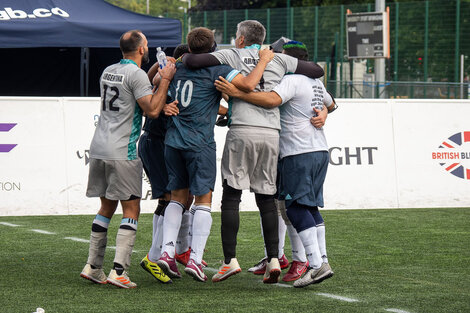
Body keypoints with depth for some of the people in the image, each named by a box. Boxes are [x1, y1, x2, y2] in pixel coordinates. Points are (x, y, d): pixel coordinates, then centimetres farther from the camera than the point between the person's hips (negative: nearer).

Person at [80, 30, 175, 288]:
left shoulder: (108, 71, 15)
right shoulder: (136, 75, -10)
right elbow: (152, 111, -13)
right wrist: (165, 81, -5)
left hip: (98, 149, 8)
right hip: (121, 152, -8)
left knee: (107, 207, 16)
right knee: (131, 210, -2)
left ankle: (93, 267, 15)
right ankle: (119, 271, -11)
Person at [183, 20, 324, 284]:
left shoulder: (230, 56, 8)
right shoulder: (279, 60, 17)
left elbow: (194, 61, -3)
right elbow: (317, 71, 23)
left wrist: (183, 57, 20)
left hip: (242, 132, -3)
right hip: (272, 134, 3)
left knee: (231, 196, 1)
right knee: (266, 197, 10)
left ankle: (230, 260, -5)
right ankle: (274, 259, 1)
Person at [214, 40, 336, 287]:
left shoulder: (291, 81, -10)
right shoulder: (316, 83, 18)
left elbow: (272, 100, -28)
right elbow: (330, 105, 36)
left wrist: (237, 93, -27)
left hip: (299, 153, -9)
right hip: (320, 150, 9)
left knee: (296, 207, -10)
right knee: (310, 206, 14)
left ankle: (316, 264, -18)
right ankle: (321, 259, 10)